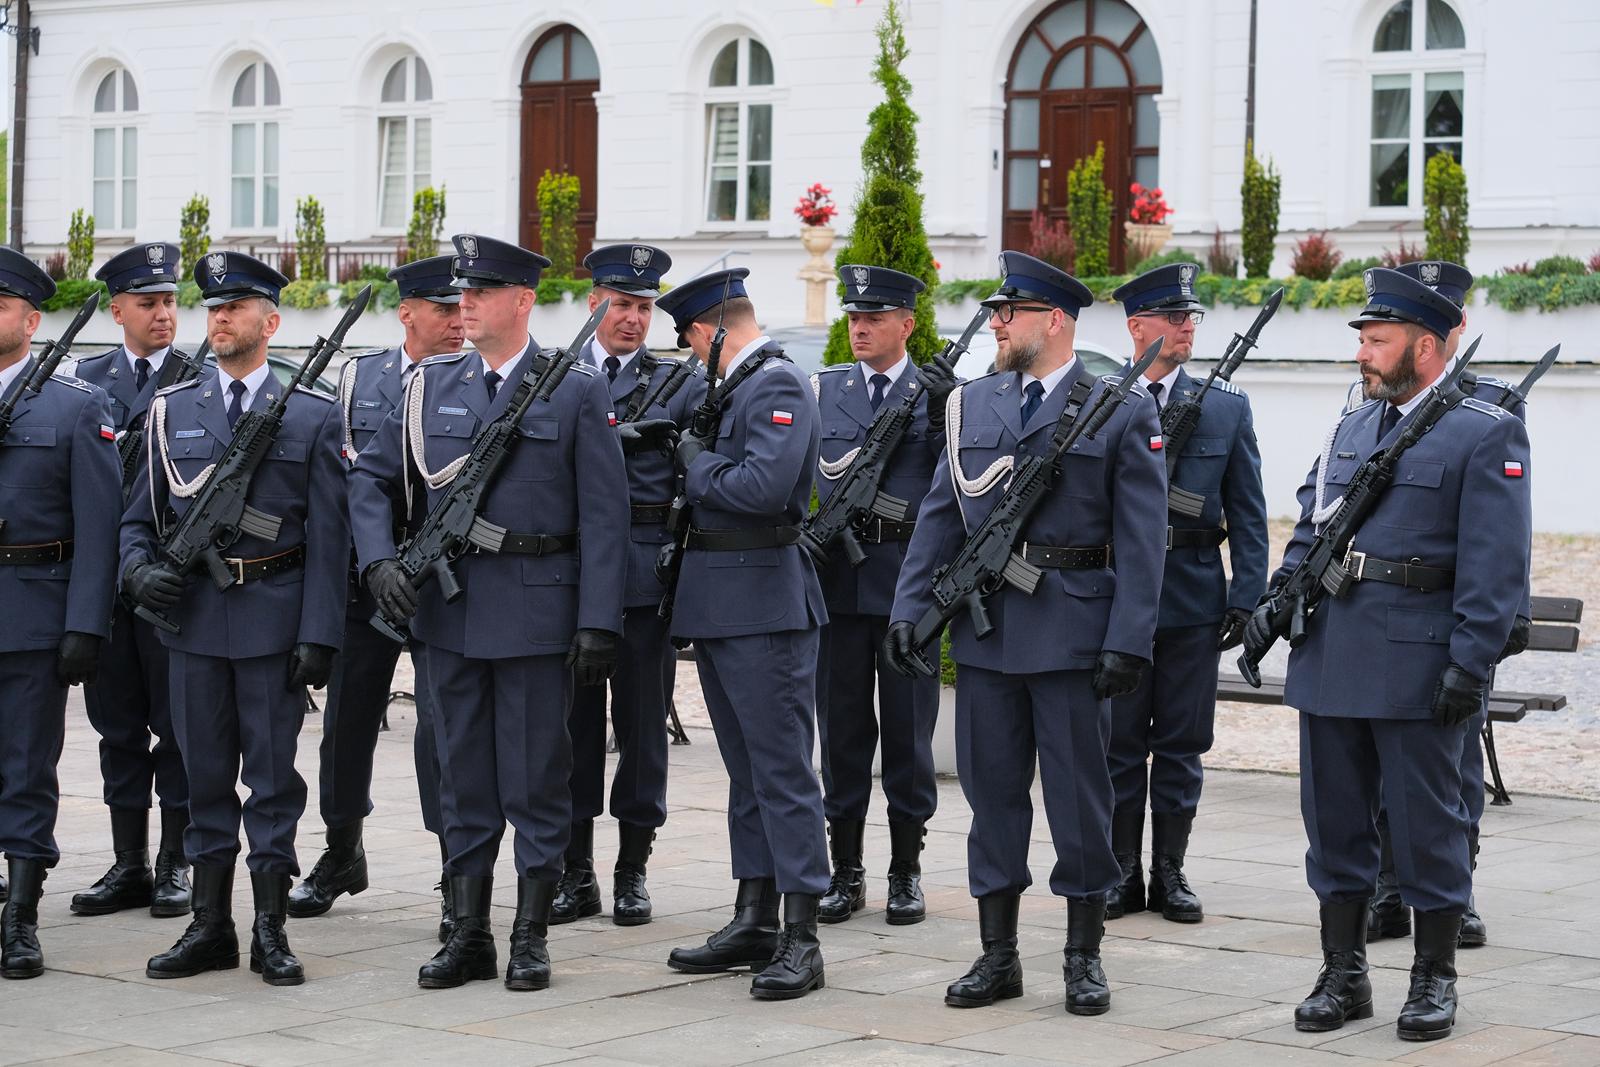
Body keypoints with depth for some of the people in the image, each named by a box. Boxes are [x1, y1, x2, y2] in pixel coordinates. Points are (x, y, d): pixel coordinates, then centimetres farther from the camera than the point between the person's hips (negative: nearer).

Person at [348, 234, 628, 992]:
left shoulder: (577, 391, -2)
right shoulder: (431, 386, 9)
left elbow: (604, 516, -5)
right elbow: (371, 477, 13)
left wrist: (598, 622, -12)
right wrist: (378, 560, -4)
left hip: (535, 610, -4)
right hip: (448, 609, 4)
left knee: (536, 778, 3)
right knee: (463, 778, 10)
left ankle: (531, 938, 12)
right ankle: (468, 935, 18)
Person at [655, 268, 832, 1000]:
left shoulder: (777, 385, -13)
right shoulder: (730, 389, 16)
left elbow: (763, 486, -25)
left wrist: (696, 462, -11)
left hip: (764, 603, -10)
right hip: (717, 605, 10)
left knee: (782, 769, -7)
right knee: (746, 768, 14)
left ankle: (800, 938, -5)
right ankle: (754, 920, 21)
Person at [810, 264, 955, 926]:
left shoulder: (939, 392, 1)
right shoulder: (826, 387, 9)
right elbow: (828, 467, 1)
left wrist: (946, 408, -21)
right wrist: (892, 426, -12)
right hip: (839, 576, 2)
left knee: (908, 726, 3)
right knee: (842, 724, 6)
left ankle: (906, 872, 12)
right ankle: (846, 872, 15)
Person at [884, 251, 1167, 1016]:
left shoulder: (1122, 412, -3)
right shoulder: (971, 403, 10)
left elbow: (1142, 541, -7)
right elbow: (940, 516, 11)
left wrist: (1129, 641, -13)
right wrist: (910, 608, 2)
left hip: (1073, 633, -4)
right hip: (985, 630, 4)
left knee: (1080, 796, 3)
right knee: (992, 792, 8)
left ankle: (1084, 958, 15)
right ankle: (998, 956, 17)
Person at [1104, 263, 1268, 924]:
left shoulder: (1227, 406, 6)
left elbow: (1247, 513, 5)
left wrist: (1245, 597, -3)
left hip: (1193, 597, 1)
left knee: (1182, 743, 6)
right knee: (1119, 741, 5)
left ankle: (1169, 873, 15)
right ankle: (1121, 872, 14)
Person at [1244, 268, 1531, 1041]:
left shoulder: (1486, 435, -5)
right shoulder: (1350, 429, 14)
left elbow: (1495, 564, -11)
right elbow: (1310, 527, 19)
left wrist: (1471, 662, -17)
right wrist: (1277, 600, 2)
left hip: (1416, 664, -6)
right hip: (1331, 657, 6)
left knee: (1426, 823, 3)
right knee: (1335, 819, 10)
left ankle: (1434, 980, 15)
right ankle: (1343, 975, 20)